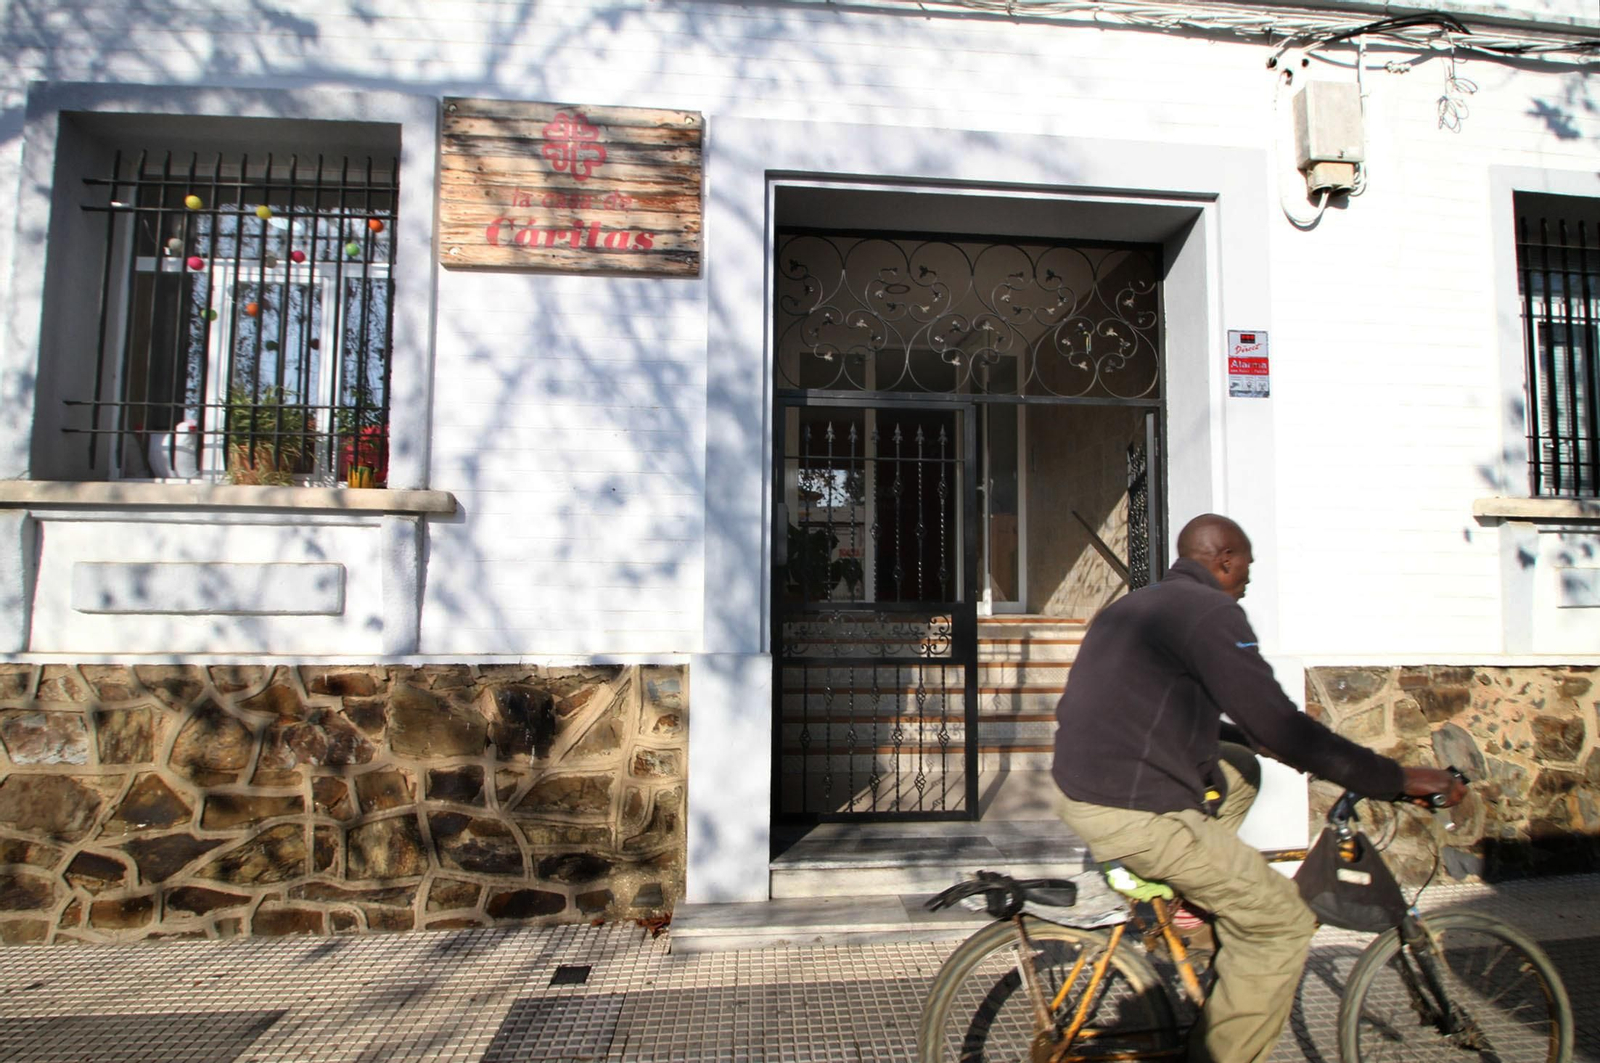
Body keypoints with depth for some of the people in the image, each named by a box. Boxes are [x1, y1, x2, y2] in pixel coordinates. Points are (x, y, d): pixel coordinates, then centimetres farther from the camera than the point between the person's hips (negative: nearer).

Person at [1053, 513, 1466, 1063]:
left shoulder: (1128, 606, 18)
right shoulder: (1210, 611, -11)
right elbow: (1277, 727, -18)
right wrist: (1396, 778, -9)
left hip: (1082, 786, 9)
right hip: (1133, 814, -9)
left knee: (1238, 774, 26)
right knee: (1283, 924, 3)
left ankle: (1181, 896, 23)